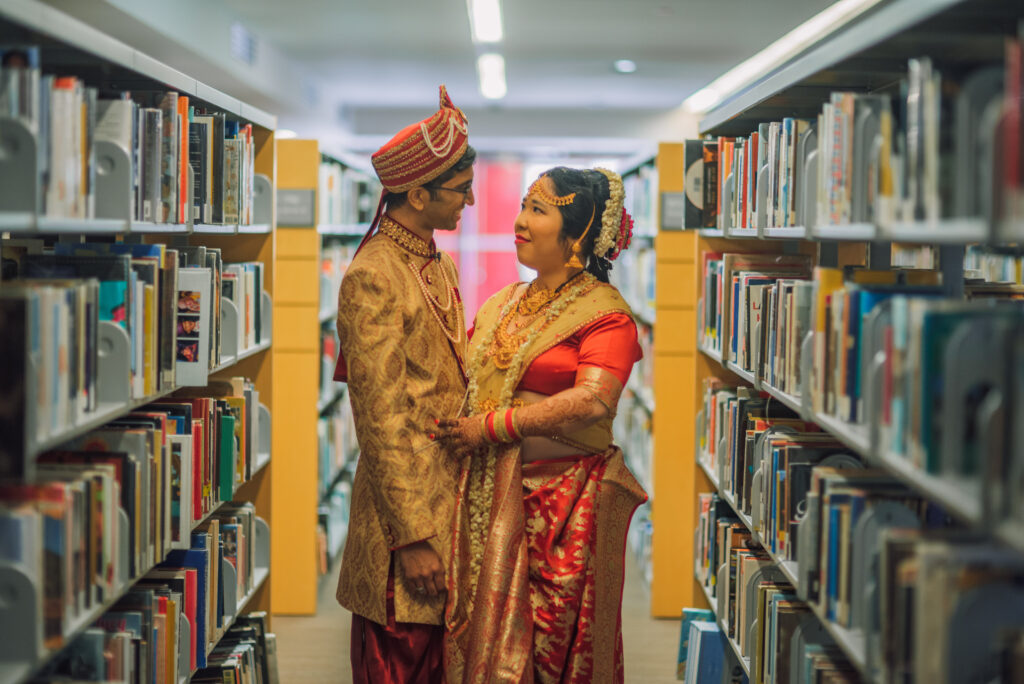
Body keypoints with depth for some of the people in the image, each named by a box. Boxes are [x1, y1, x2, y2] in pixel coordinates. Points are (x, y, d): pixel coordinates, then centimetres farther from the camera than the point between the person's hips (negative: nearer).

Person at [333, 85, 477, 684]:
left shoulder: (442, 265, 12)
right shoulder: (371, 279, -16)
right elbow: (382, 420, -19)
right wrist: (412, 537, -20)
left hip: (452, 489, 8)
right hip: (405, 496, -8)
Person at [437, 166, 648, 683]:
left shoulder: (605, 314, -8)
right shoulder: (501, 305, 14)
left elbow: (592, 400, -22)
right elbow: (463, 380, 22)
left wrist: (493, 426, -20)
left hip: (563, 500, -6)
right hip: (489, 497, 6)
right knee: (486, 637, 9)